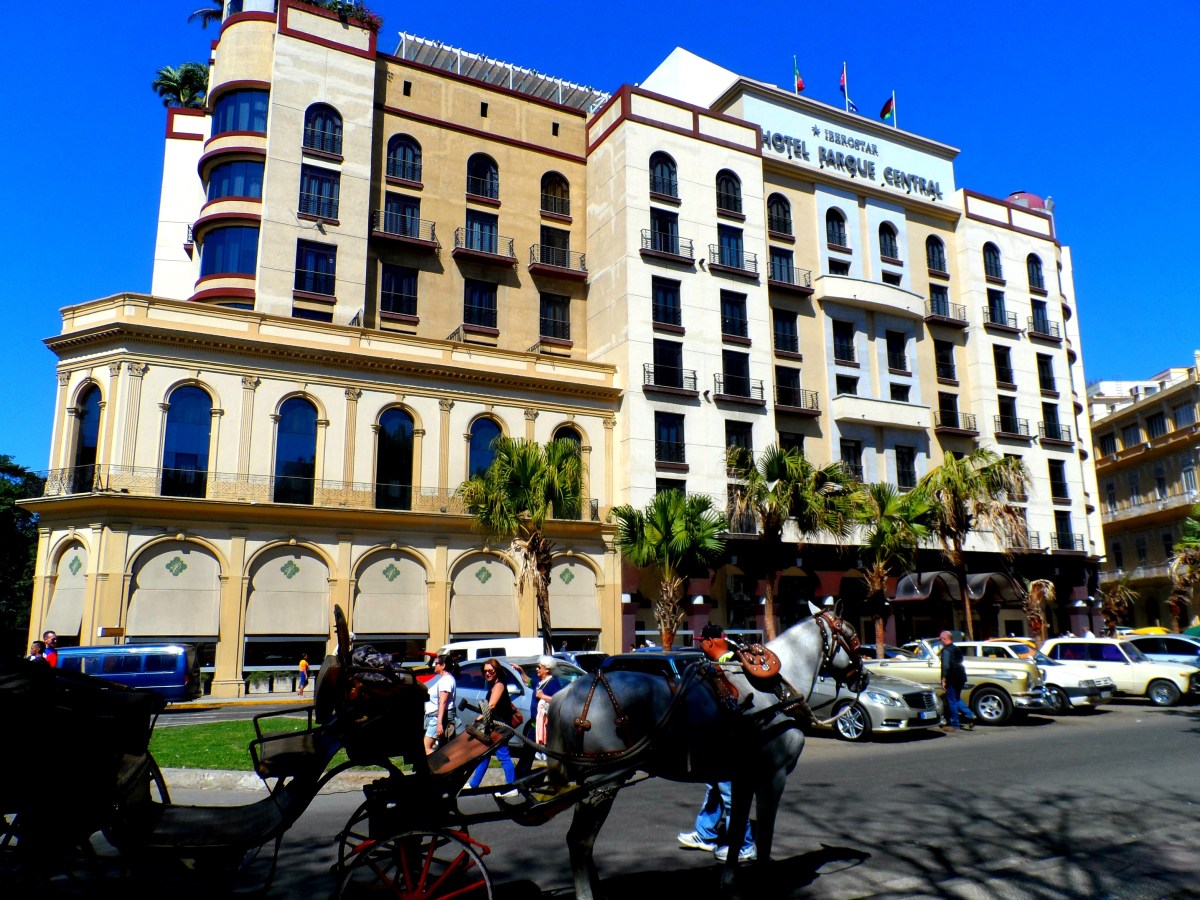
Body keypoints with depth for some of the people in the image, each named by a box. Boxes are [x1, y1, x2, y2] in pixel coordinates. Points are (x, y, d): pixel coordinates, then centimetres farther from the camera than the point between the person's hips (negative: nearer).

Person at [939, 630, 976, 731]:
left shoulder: (946, 650, -13)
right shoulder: (957, 649, 15)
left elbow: (946, 666, -20)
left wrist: (943, 680, -19)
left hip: (952, 679, -9)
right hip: (960, 678, 9)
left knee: (952, 701, -1)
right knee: (957, 699, 20)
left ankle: (954, 725, 3)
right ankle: (970, 716, 7)